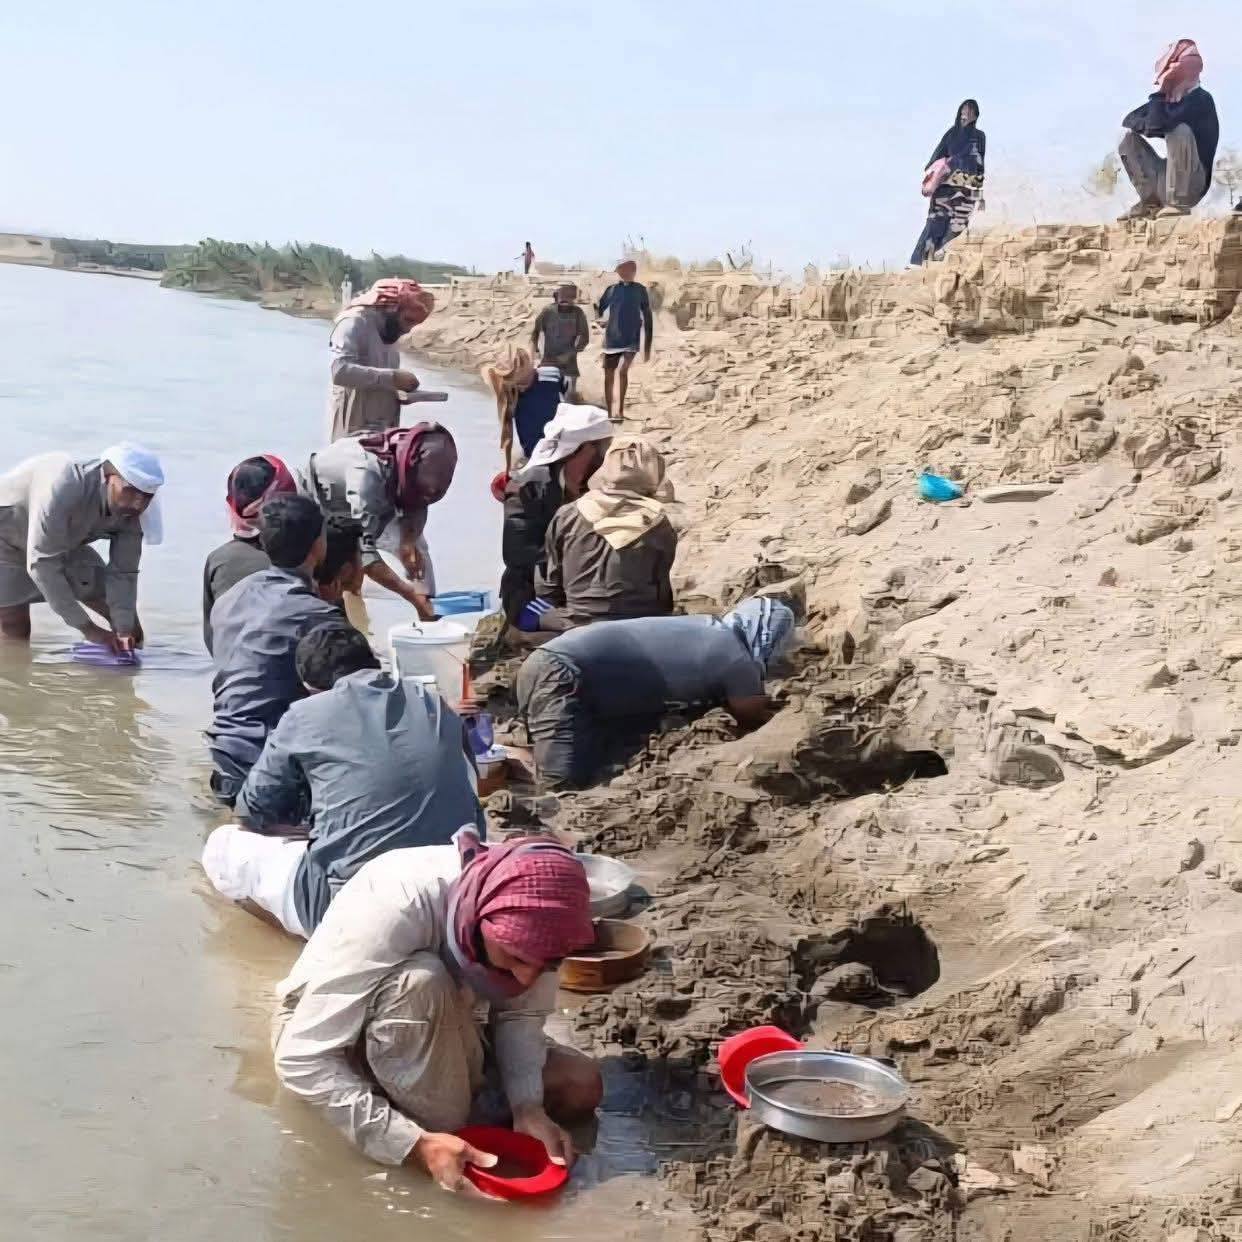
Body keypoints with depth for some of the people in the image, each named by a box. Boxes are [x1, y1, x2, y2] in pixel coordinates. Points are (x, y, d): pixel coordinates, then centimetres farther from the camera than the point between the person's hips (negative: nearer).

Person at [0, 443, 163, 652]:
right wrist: (87, 628, -40)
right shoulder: (65, 487, -41)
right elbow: (41, 564, -39)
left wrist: (123, 631, -30)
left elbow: (123, 572, -16)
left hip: (63, 545, 6)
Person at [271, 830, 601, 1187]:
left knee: (581, 1085, -13)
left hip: (433, 1033, 5)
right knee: (419, 984, -37)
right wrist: (416, 1144, -42)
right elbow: (301, 1060, -36)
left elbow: (520, 1013, -10)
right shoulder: (395, 906, -37)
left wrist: (528, 1110, -27)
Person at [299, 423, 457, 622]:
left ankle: (429, 619, -1)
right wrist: (413, 595, -48)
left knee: (416, 545, -6)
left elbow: (415, 507, -7)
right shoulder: (367, 472, -45)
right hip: (316, 503, -6)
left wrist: (408, 540, -29)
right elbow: (363, 550, -46)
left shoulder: (413, 460, -26)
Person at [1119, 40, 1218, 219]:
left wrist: (1159, 95, -11)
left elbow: (1159, 123, -28)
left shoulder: (1200, 100, -15)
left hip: (1191, 183, -8)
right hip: (1166, 180, 8)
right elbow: (1128, 120, 6)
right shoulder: (1167, 100, 8)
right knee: (1127, 136, 6)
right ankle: (1150, 201, 0)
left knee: (1179, 130, -29)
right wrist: (1147, 125, -14)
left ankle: (1179, 202, -21)